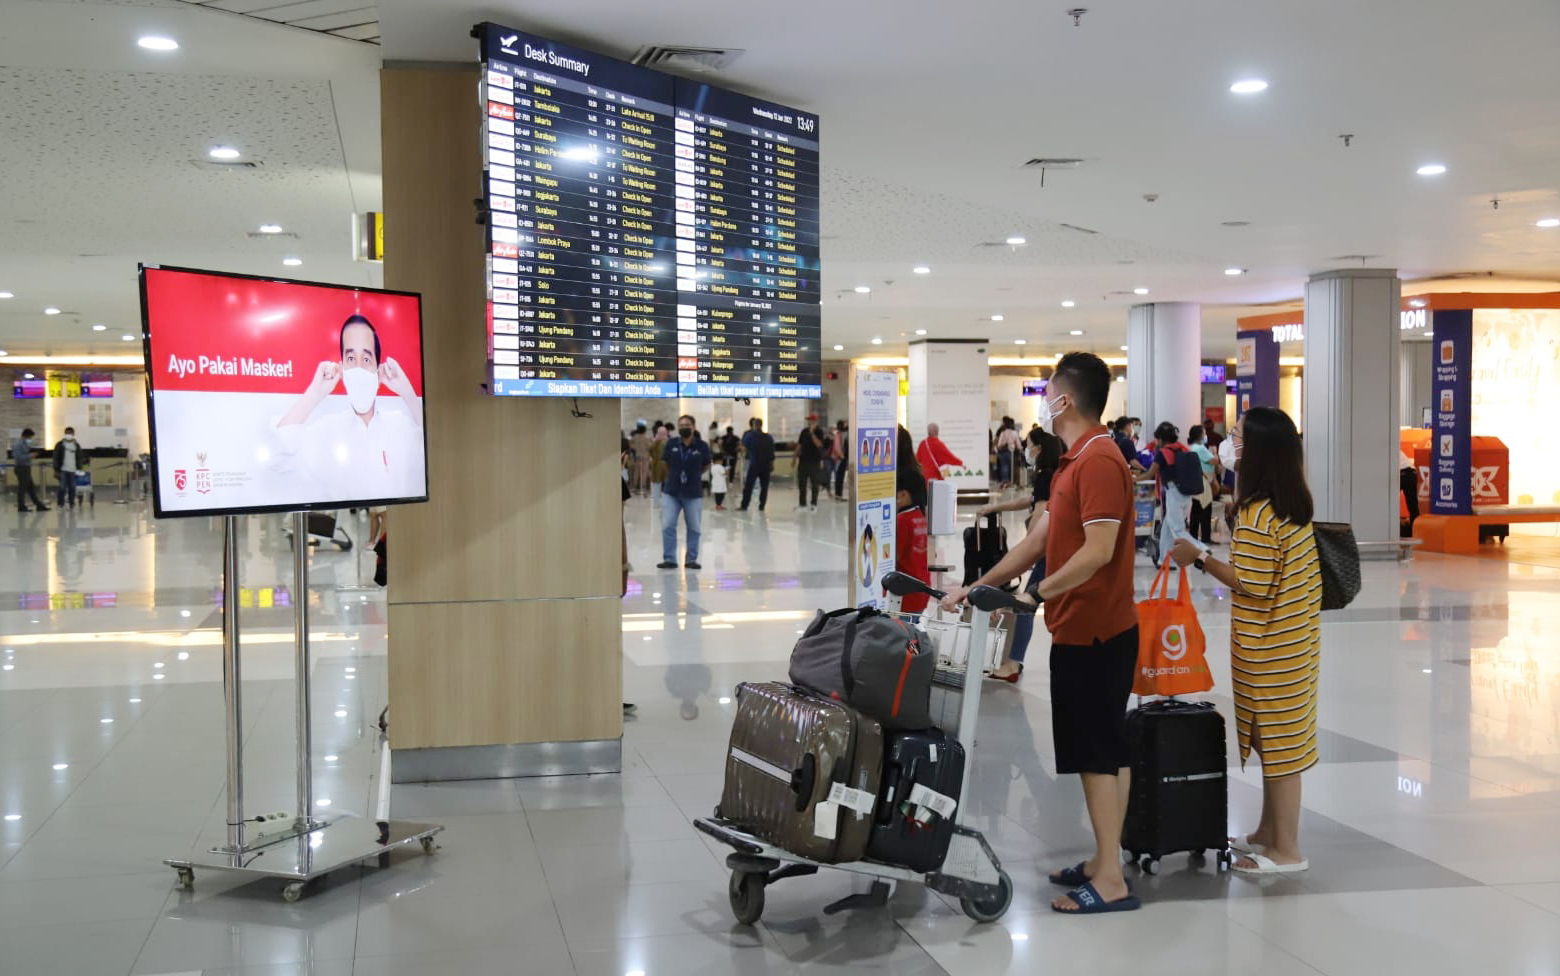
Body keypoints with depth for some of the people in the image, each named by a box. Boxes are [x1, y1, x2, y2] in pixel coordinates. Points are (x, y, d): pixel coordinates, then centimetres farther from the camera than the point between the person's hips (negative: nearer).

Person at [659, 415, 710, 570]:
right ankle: (669, 559, 6)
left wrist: (693, 476, 8)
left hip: (693, 493, -1)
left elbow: (706, 465, 8)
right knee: (667, 526, -2)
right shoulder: (671, 445, -4)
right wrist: (675, 476, 11)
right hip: (671, 492, 1)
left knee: (694, 528, 8)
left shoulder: (702, 446, -7)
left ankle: (691, 560, 18)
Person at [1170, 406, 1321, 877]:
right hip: (1293, 639, 9)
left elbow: (1250, 583, -23)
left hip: (1269, 648, -9)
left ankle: (1286, 850, 7)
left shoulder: (1257, 514, -21)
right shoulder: (1295, 502, 5)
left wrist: (1200, 559, -13)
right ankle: (1270, 831, 29)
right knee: (1279, 737, 17)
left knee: (1277, 741, -1)